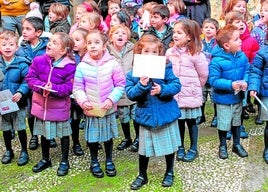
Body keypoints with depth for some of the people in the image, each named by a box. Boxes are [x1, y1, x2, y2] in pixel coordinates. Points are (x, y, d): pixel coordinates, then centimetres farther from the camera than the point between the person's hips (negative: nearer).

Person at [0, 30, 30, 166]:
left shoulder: (21, 64, -13)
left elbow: (27, 81, -14)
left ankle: (24, 152, 26)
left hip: (18, 102, -3)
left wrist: (20, 92, -27)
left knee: (20, 128, 7)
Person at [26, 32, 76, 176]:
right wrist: (42, 87, -23)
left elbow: (69, 87, -17)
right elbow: (30, 78, -5)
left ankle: (64, 161, 29)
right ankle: (45, 159, 38)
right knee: (44, 133, 19)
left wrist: (53, 88, -30)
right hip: (41, 105, 4)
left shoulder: (69, 66, -17)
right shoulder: (38, 61, -7)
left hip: (60, 107, -4)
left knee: (63, 134, 11)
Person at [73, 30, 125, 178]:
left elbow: (120, 85, -6)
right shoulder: (82, 66, -8)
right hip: (90, 110, 0)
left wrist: (111, 99, -17)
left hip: (109, 109, 0)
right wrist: (83, 101, -19)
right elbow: (77, 87, -4)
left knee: (108, 136, 16)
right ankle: (94, 163, 33)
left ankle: (109, 161, 36)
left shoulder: (112, 64, -10)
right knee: (92, 137, 12)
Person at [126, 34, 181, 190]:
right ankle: (142, 176, 31)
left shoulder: (165, 69, -9)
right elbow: (130, 94, -11)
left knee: (169, 146, 15)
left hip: (166, 114, 0)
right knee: (144, 148, 11)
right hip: (146, 116, 1)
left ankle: (169, 173, 36)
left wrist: (162, 89, -26)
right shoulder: (133, 74, -6)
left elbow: (177, 85, -12)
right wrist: (141, 86, -27)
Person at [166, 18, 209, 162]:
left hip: (190, 95, -3)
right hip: (175, 94, 3)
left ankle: (193, 149, 24)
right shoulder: (169, 52, 0)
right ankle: (180, 148, 28)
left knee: (191, 121, 9)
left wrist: (194, 87, 7)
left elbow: (204, 74, -3)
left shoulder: (196, 54, -11)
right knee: (179, 121, 13)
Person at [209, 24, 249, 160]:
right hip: (223, 99, -5)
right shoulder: (217, 61, -25)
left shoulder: (242, 56, -7)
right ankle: (222, 146, 33)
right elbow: (213, 80, -24)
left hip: (238, 97, 6)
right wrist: (230, 84, -30)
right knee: (224, 123, 10)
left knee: (236, 121, 22)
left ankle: (236, 144, 40)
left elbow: (247, 70, 2)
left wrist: (245, 81, -17)